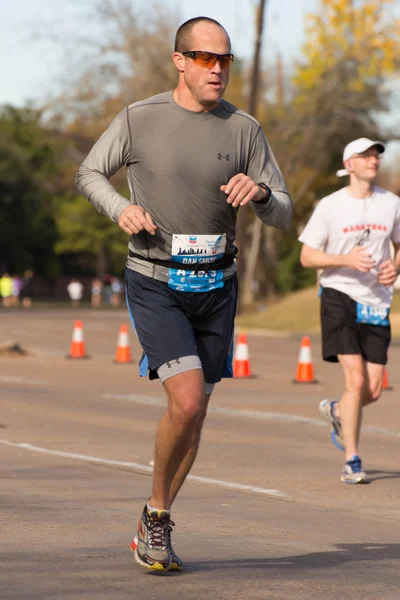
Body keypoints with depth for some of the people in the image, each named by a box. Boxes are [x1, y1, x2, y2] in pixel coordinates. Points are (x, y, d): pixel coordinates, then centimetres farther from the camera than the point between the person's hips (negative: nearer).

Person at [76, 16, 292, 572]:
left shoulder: (244, 129, -2)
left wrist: (259, 192, -22)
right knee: (187, 402, -20)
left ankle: (153, 529, 27)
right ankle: (158, 511, 2)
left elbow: (283, 216, 1)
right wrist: (122, 208, -12)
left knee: (194, 416, 9)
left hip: (216, 286, 4)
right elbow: (90, 173, 8)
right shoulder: (139, 119, -7)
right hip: (155, 285, -4)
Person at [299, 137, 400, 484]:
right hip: (339, 296, -4)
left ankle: (336, 412, 35)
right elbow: (307, 257, 0)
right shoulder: (331, 206, -2)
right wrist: (346, 259, -16)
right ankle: (352, 463, -5)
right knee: (356, 380, -15)